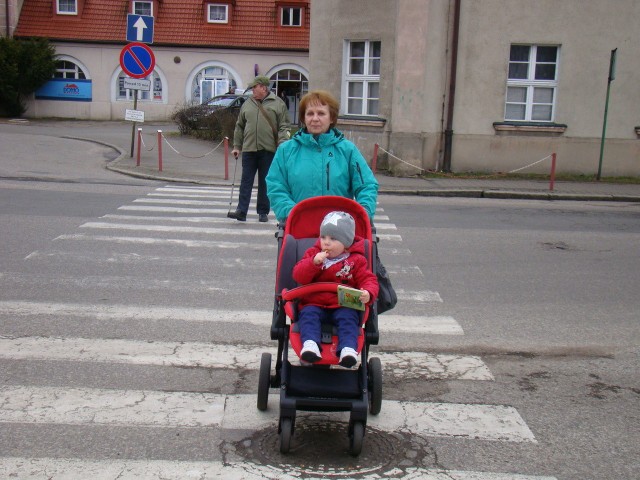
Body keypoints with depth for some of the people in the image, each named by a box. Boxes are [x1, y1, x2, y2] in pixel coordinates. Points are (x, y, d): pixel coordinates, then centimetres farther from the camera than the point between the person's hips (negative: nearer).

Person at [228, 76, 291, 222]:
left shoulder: (278, 104, 2)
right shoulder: (247, 104, 12)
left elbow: (284, 127, -2)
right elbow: (239, 127, 16)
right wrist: (237, 146, 11)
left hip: (268, 150, -3)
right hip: (249, 149, 3)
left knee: (265, 182, 6)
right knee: (246, 181, 0)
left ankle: (263, 212, 15)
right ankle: (241, 211, -1)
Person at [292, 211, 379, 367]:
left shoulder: (356, 260, 7)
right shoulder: (313, 253, 11)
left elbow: (368, 280, 1)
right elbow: (298, 276, 0)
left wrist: (368, 293, -24)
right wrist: (314, 262, -18)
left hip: (343, 306, -1)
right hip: (314, 304, 1)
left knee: (348, 317, -30)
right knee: (308, 314, -28)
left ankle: (348, 348, -45)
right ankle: (310, 344, -46)